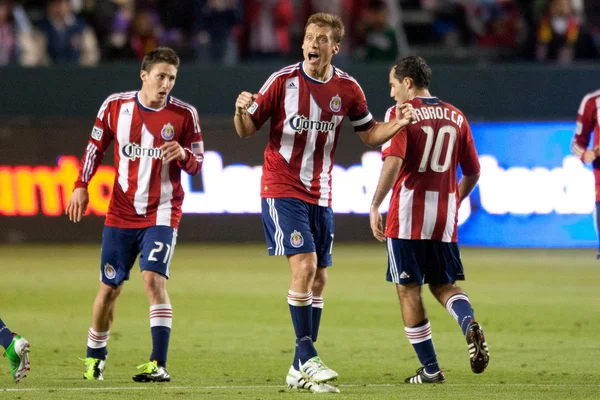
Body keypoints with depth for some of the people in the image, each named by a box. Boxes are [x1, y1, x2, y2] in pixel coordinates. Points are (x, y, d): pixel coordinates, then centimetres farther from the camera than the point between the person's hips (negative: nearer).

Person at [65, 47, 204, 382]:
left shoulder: (184, 114, -5)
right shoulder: (115, 106, -1)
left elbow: (197, 164, 1)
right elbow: (96, 147, 12)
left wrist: (183, 154, -21)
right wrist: (82, 185, 4)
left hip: (161, 213, -2)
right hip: (121, 213, 2)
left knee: (154, 279, -20)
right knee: (110, 288, 8)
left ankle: (159, 364, -21)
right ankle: (95, 355, 31)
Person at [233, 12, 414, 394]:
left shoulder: (347, 89, 1)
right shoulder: (283, 81, -9)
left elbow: (369, 134, 13)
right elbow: (247, 131, -3)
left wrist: (397, 124, -6)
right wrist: (242, 112, -25)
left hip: (320, 195, 5)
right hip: (282, 189, -5)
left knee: (319, 278, 6)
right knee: (304, 265, -19)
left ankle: (301, 369, 15)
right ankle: (306, 357, -12)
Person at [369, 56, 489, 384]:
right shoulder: (455, 116, 11)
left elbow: (393, 162, -20)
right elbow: (472, 173, 14)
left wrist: (375, 206, -18)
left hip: (407, 217, -5)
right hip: (445, 221, 5)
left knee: (408, 289, 5)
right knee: (443, 284, 15)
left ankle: (430, 369, 6)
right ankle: (469, 323, -18)